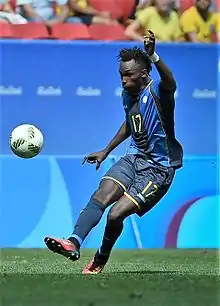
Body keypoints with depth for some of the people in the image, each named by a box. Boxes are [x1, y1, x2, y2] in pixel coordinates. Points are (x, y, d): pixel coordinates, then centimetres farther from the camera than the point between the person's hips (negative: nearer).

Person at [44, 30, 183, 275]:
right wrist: (106, 151, 28)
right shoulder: (127, 94, 7)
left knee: (116, 214, -15)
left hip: (159, 168, -7)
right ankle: (74, 243, -28)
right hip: (135, 157, 7)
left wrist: (153, 56, -59)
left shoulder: (157, 92, -17)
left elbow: (170, 83, -43)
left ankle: (101, 259, 10)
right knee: (101, 195, -18)